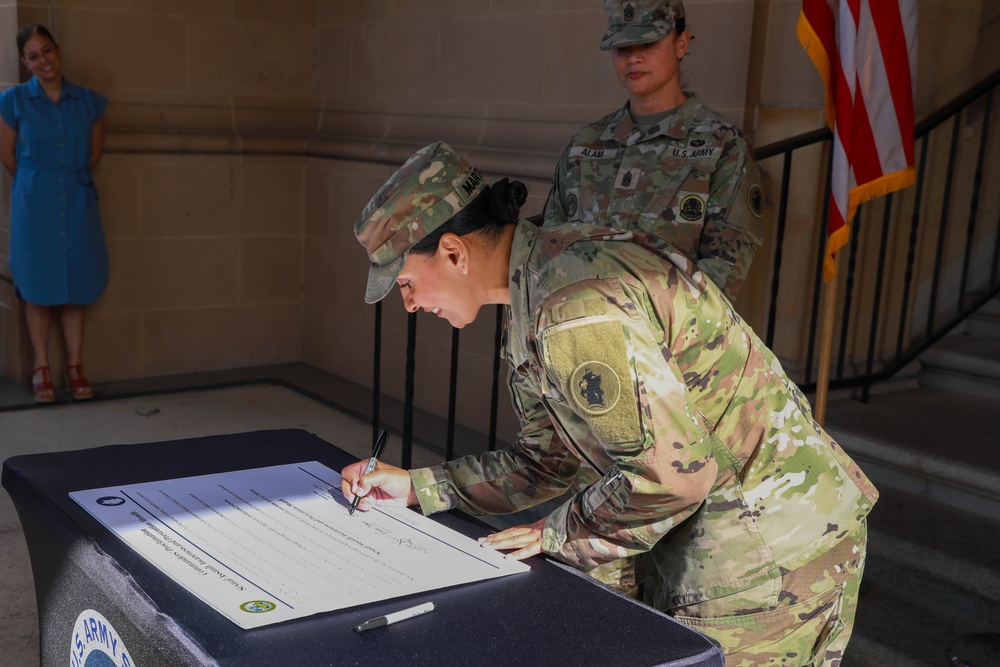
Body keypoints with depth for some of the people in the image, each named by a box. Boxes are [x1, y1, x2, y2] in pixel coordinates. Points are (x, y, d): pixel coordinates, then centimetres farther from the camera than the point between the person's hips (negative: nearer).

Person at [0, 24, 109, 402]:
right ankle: (41, 368, 12)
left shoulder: (89, 102, 3)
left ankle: (75, 368, 13)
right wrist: (37, 184, 12)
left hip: (78, 202, 2)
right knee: (39, 287, 2)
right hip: (34, 204, -2)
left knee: (76, 286, 5)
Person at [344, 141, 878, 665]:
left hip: (768, 540, -10)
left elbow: (672, 472, -26)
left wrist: (558, 533, -12)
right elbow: (545, 461, 13)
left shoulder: (576, 310, -28)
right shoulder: (534, 294, 6)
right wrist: (416, 487, 7)